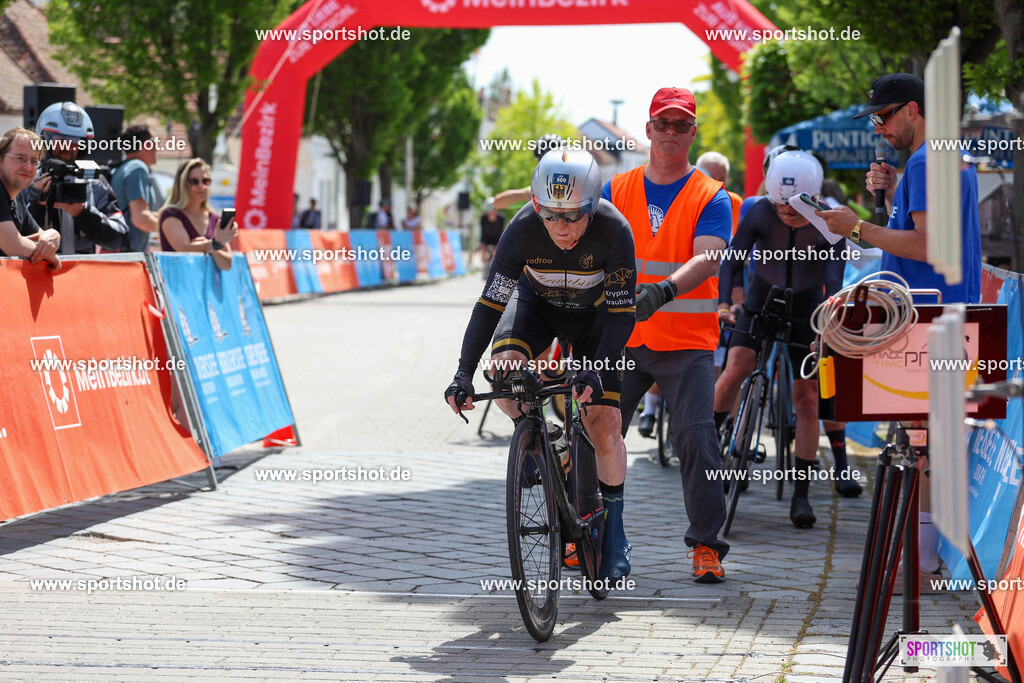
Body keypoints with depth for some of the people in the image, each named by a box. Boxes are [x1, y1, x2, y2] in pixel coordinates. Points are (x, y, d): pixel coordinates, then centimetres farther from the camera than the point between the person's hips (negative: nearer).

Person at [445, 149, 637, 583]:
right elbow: (490, 303, -27)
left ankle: (613, 530, 9)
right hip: (537, 302, 1)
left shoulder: (613, 231, -34)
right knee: (503, 368, -30)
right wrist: (463, 375, -36)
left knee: (604, 425, -10)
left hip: (594, 311, -1)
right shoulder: (523, 230, -31)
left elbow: (622, 314, -30)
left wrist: (599, 370, -44)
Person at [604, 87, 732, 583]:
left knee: (696, 435, -13)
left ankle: (706, 543, -1)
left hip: (687, 342, -2)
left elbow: (707, 259, -15)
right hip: (621, 338, 2)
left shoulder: (710, 198, 1)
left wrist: (663, 291, -33)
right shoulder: (617, 190, 10)